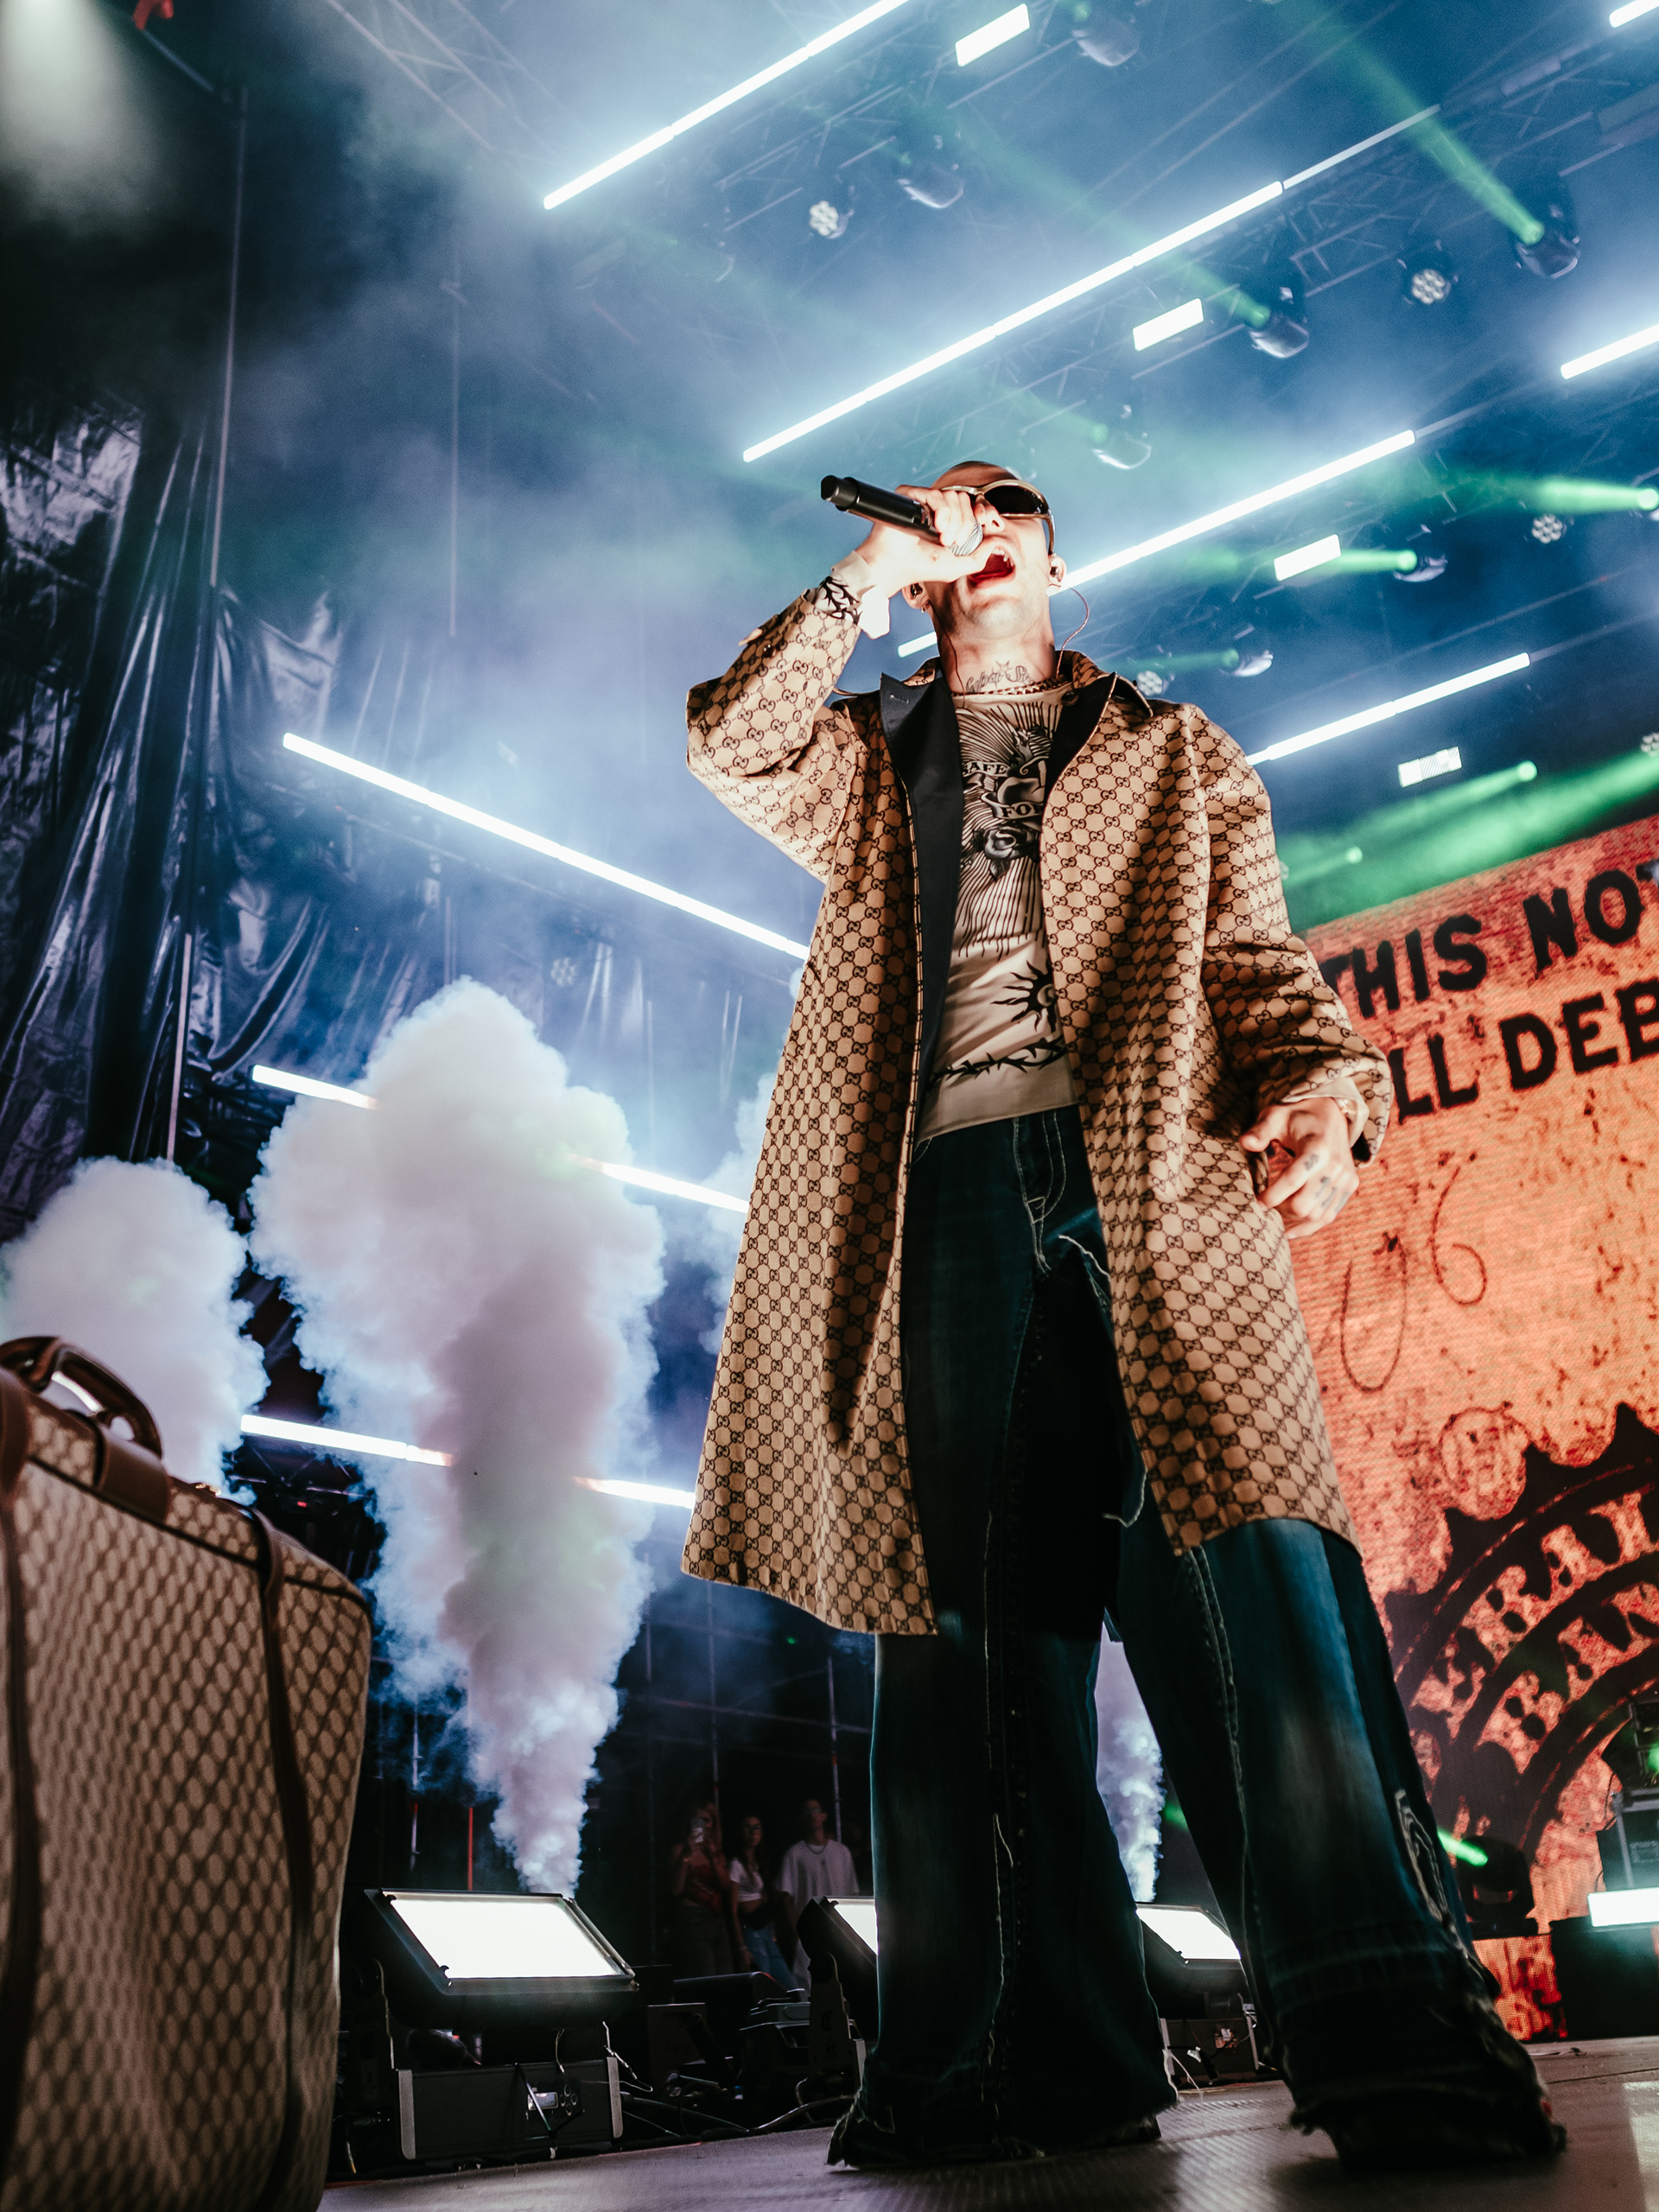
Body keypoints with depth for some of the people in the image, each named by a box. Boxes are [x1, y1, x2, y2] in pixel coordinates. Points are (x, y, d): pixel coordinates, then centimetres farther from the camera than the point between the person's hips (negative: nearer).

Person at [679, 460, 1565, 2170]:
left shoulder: (1176, 756, 25)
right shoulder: (868, 763, 29)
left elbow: (1263, 971, 13)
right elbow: (730, 744, 8)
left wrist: (1328, 1094, -9)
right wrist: (866, 576, 10)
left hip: (1157, 1186, -1)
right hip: (950, 1197, 2)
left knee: (1250, 1576, -18)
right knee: (983, 1615, -4)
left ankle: (1391, 2042, -18)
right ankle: (1053, 2066, 0)